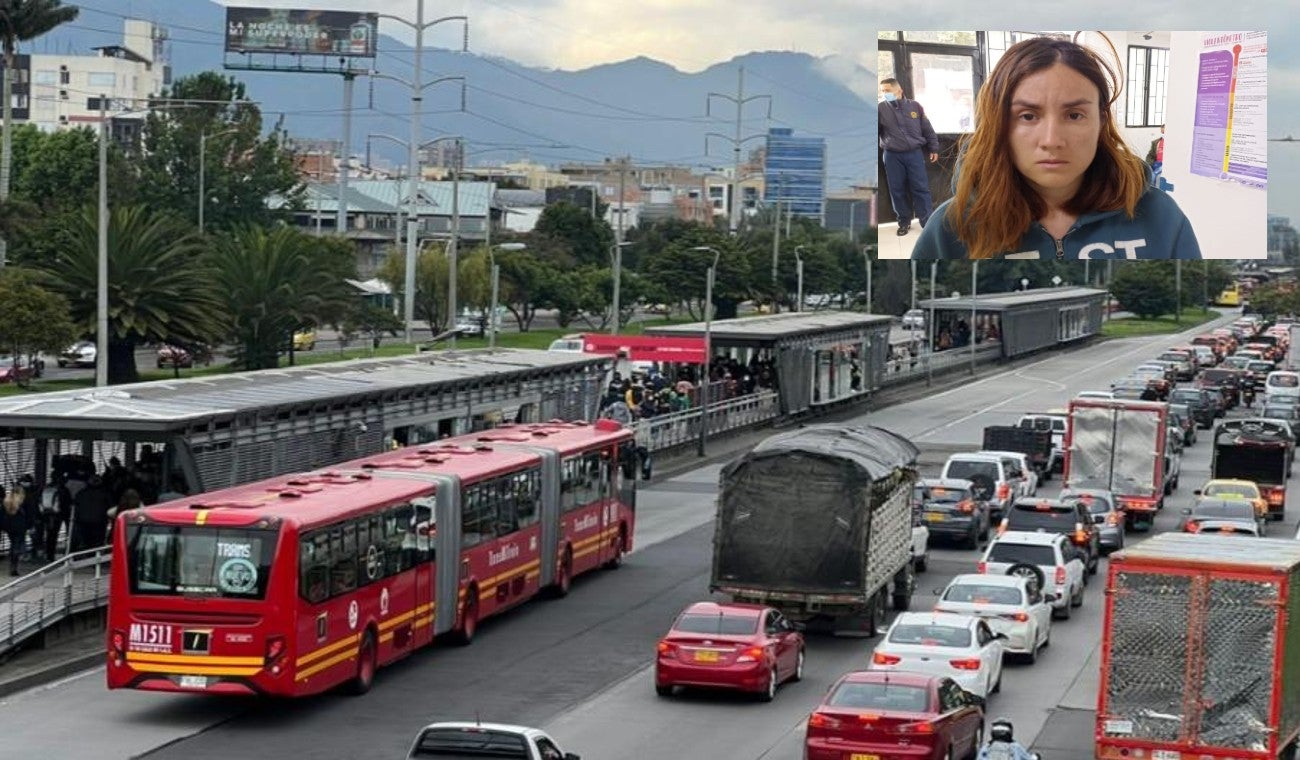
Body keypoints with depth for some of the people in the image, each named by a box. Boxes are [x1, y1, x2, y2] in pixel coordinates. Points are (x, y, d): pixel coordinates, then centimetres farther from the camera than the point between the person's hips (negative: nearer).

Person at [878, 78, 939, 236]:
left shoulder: (914, 106, 1)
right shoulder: (881, 109, -1)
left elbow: (927, 129, 8)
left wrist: (933, 148, 9)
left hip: (914, 154, 0)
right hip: (892, 156, 0)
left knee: (921, 188, 1)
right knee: (897, 190, 6)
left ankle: (928, 222, 6)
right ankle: (904, 221, 18)